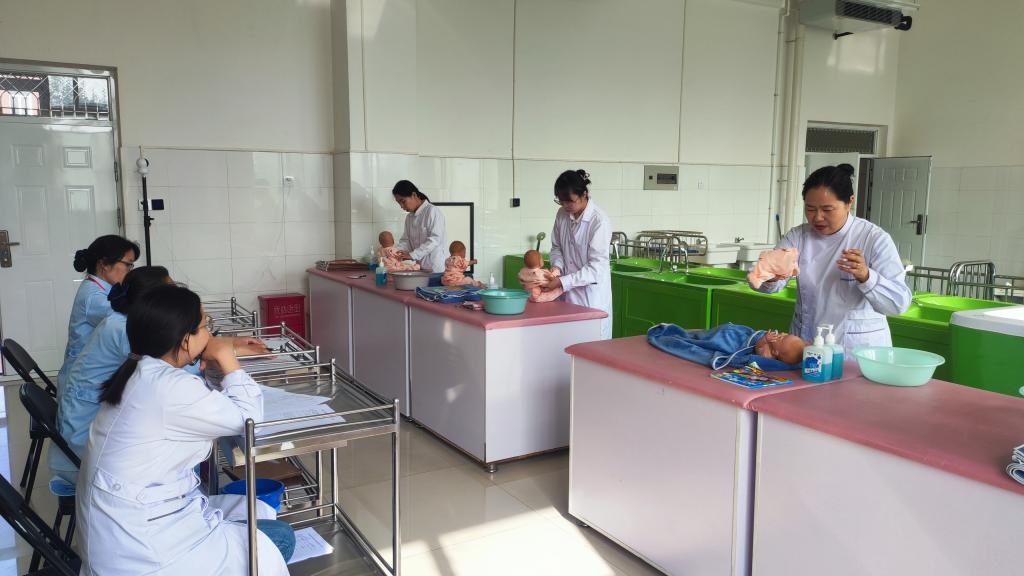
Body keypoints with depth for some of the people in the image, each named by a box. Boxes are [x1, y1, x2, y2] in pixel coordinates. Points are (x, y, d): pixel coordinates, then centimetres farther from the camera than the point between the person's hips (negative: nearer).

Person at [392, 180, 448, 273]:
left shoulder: (433, 211, -7)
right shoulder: (409, 217, 17)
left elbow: (435, 239, -15)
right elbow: (405, 240, 16)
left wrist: (412, 255, -20)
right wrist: (398, 254, -6)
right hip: (418, 268, 6)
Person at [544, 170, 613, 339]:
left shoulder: (600, 221, -17)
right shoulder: (562, 215, 1)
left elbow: (596, 267, -18)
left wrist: (563, 282, -23)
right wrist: (557, 266, -6)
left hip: (591, 295, -5)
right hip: (567, 293, 5)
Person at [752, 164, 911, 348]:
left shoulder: (875, 239, -5)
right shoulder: (798, 236, 3)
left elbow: (899, 303, -10)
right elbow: (758, 281, -7)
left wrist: (866, 276, -27)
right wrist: (770, 277, -29)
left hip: (858, 348, -4)